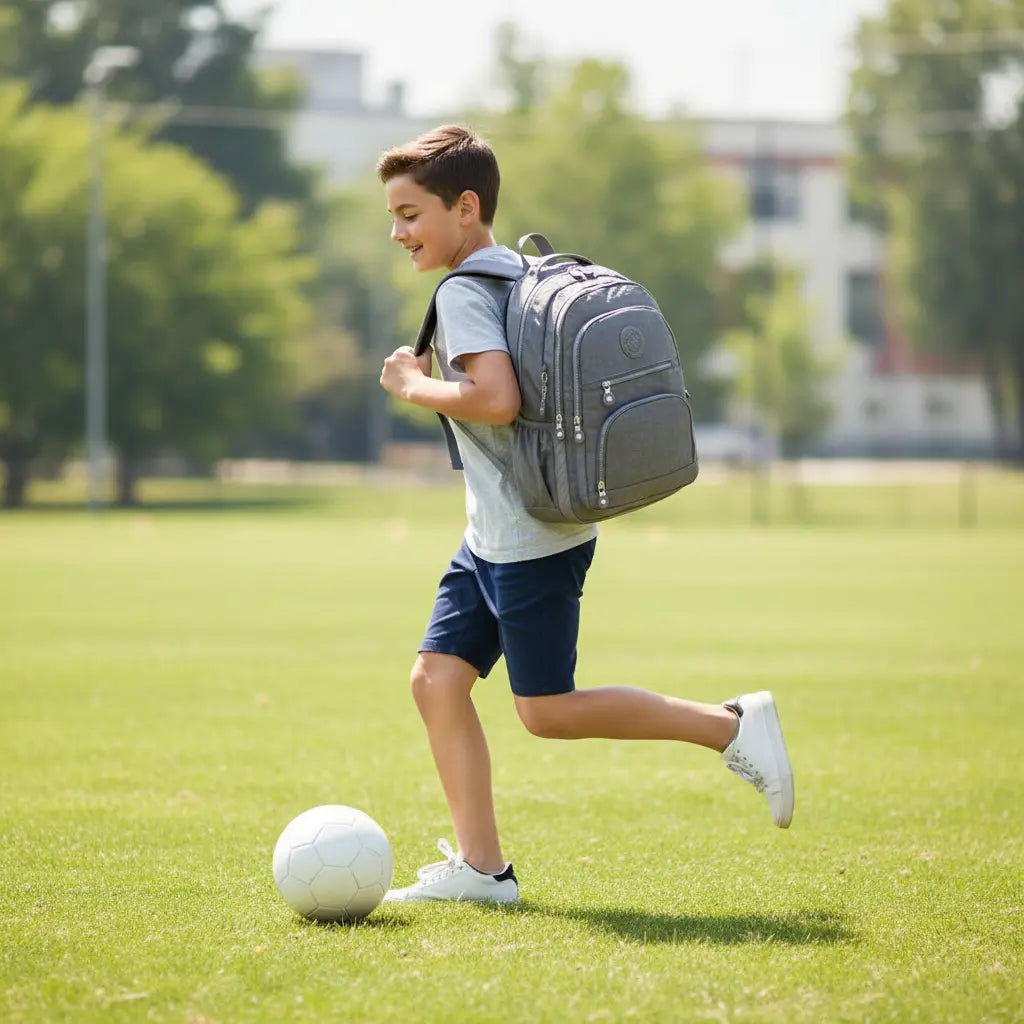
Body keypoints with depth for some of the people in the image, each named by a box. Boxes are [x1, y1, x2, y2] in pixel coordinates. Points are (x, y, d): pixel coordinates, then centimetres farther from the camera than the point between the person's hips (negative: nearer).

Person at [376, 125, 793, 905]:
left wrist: (414, 386, -14)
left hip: (530, 539, -10)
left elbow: (496, 399, -29)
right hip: (494, 538, 10)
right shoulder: (524, 272, 14)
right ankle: (480, 866, 6)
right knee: (438, 677, 6)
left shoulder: (464, 292, -16)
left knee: (548, 710, -4)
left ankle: (731, 726, 3)